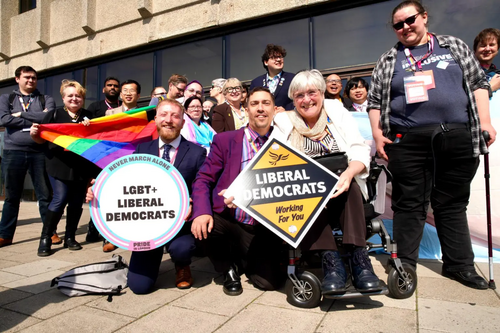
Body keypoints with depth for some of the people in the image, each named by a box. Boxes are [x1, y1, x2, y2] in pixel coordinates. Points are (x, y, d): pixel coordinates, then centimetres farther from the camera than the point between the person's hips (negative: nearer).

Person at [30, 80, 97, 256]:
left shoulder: (89, 116, 11)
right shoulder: (54, 114, 5)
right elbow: (41, 139, 8)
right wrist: (34, 133, -14)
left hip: (82, 167, 3)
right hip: (60, 166, -2)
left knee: (76, 203, 7)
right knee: (60, 199, -9)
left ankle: (70, 237, 20)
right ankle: (45, 238, 6)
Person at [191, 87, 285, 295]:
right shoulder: (224, 140, 0)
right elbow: (203, 180, -4)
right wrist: (202, 212, -22)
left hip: (263, 228, 0)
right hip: (226, 221, 0)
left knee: (268, 282, -17)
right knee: (200, 226, -30)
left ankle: (243, 259, 22)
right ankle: (228, 268, 5)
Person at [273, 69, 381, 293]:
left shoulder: (338, 112, 6)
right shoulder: (284, 122, 7)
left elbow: (360, 150, -6)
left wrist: (348, 174, -28)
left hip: (343, 193, 1)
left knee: (344, 180, -30)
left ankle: (358, 257, -29)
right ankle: (330, 259, -30)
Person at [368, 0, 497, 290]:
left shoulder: (454, 46, 16)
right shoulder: (388, 60, 13)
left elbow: (478, 83, 13)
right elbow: (375, 101, 9)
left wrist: (485, 122, 2)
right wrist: (377, 134, -3)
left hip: (458, 138, 1)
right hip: (408, 143, -1)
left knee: (453, 204, 9)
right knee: (409, 204, 2)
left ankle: (460, 265, 23)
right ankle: (405, 265, 13)